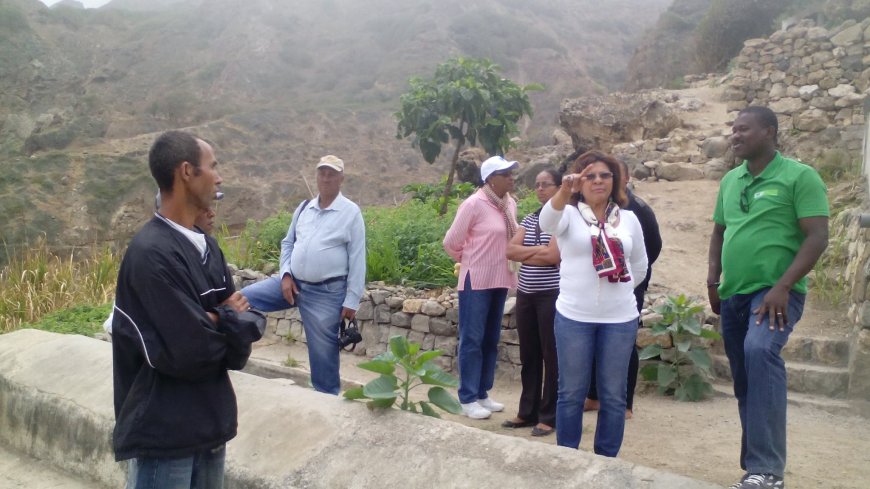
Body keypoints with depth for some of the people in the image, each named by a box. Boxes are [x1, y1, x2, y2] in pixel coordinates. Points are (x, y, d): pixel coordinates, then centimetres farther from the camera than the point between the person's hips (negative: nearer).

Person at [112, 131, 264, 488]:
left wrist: (214, 324, -16)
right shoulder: (151, 254, -20)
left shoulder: (207, 248, 7)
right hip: (163, 436, -8)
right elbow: (192, 352, -25)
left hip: (210, 427, 8)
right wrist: (225, 324, -6)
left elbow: (245, 321, 5)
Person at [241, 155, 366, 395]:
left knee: (323, 355, 5)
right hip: (292, 282, 5)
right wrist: (285, 275, -1)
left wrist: (352, 301, -10)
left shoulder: (351, 212, -7)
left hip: (326, 292, -5)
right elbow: (288, 243, 15)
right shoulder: (303, 208, 7)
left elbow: (357, 260, -8)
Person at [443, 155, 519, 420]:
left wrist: (497, 262, 12)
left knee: (491, 340, 14)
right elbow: (451, 242, -8)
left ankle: (482, 393, 25)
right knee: (472, 340, 0)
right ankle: (468, 399, 9)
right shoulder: (474, 204, -14)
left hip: (500, 280, 7)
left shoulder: (510, 204, 6)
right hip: (476, 280, -7)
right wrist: (469, 260, 6)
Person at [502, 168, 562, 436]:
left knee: (551, 355, 2)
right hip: (525, 294, 7)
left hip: (551, 295, -7)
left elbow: (554, 256, -18)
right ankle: (528, 412, 23)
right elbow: (510, 250, 2)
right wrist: (537, 249, -10)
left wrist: (524, 252, -6)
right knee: (528, 354, 13)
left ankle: (549, 416, 12)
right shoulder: (529, 219, 12)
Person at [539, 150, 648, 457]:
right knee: (572, 393, 7)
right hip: (573, 317, -2)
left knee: (613, 395, 9)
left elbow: (640, 267, 19)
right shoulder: (569, 214, -1)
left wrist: (618, 290, 11)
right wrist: (564, 192, -43)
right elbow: (548, 223, -26)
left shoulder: (629, 218, 8)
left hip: (620, 319, 3)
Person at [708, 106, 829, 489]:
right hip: (734, 294, 7)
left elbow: (818, 237, -11)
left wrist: (782, 287, -20)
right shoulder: (730, 180, 12)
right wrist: (713, 279, 7)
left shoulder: (799, 176, -5)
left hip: (775, 292, -6)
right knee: (744, 383, 12)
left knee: (760, 351, -32)